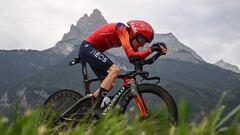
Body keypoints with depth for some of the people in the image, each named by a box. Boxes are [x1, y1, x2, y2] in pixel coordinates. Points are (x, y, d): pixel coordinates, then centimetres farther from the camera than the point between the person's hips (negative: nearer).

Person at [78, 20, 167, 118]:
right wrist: (151, 49, -33)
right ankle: (98, 107, -24)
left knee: (109, 85, 8)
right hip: (87, 47, -10)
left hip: (90, 50, 10)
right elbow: (131, 56, -32)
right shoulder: (123, 30, -22)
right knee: (115, 70, -24)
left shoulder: (130, 37, 4)